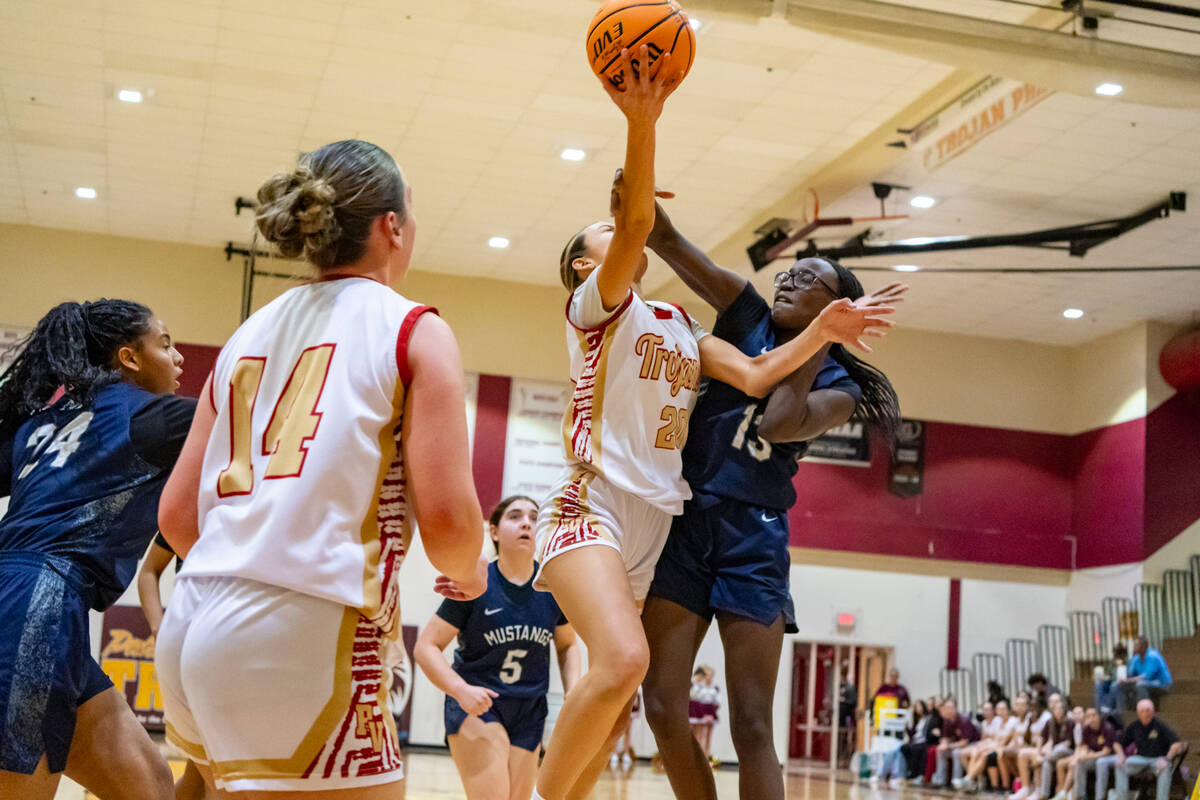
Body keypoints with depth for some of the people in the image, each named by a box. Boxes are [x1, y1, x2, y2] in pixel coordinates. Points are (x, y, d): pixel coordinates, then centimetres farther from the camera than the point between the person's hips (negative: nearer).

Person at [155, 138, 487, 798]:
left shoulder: (249, 335, 17)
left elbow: (176, 514, 16)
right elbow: (445, 518, -8)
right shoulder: (415, 331, 1)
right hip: (306, 636, -7)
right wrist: (468, 573, 14)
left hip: (192, 624, 7)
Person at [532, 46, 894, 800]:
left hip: (655, 523, 7)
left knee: (616, 701, 8)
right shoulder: (596, 303, 1)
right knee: (623, 661, -27)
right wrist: (642, 123, -31)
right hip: (593, 506, -7)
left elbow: (755, 375, 7)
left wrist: (822, 331, -6)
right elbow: (636, 220, -18)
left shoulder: (681, 326, 21)